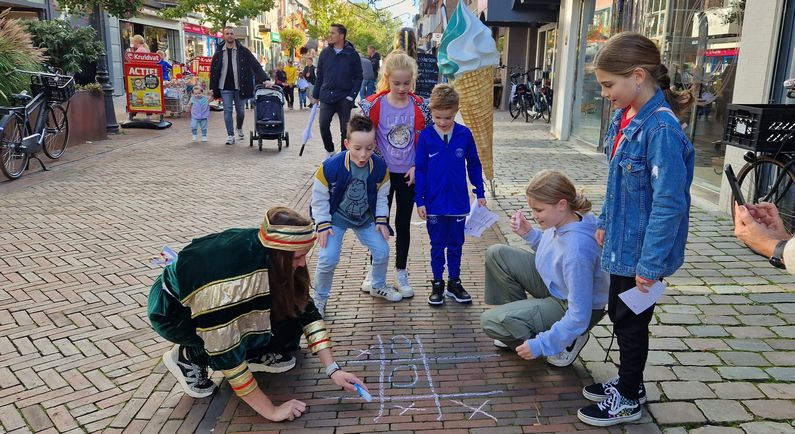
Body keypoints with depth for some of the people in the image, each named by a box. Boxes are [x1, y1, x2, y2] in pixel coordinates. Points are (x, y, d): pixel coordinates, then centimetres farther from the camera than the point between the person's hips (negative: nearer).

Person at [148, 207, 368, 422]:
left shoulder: (270, 252, -22)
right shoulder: (224, 283, -41)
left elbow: (305, 308, -13)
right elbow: (225, 353, -35)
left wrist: (333, 369, -17)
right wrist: (271, 411, -28)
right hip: (171, 309, -5)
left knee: (290, 310, -16)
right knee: (258, 328, -28)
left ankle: (254, 355, 6)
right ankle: (188, 357, -5)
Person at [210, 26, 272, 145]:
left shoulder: (243, 51, 0)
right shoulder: (219, 52, 5)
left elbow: (256, 65, -6)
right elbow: (213, 71, 8)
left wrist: (265, 79, -19)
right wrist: (212, 88, 3)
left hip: (239, 86, -1)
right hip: (224, 86, 1)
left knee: (240, 111, 9)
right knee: (227, 111, -2)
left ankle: (239, 128, 37)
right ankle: (230, 135, 3)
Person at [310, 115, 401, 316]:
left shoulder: (380, 167, -19)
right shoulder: (330, 167, -30)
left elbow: (381, 196, 0)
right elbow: (319, 198, -15)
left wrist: (381, 220, -4)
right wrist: (323, 225, -16)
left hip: (365, 217, 4)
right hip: (336, 217, -3)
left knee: (382, 251, 3)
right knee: (328, 259, -14)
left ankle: (378, 286, 33)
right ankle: (320, 298, 11)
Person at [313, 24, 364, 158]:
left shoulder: (352, 54, -3)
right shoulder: (325, 52, 5)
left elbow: (358, 77, -1)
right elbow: (319, 75, 11)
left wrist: (352, 96, -10)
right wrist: (315, 95, 9)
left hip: (344, 98, -2)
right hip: (327, 97, 2)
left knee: (345, 129, 2)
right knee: (323, 125, -6)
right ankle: (330, 152, 15)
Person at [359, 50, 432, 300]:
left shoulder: (420, 107, -5)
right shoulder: (374, 105, -10)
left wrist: (417, 166, -8)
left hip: (409, 175, 1)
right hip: (383, 174, -1)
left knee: (404, 224, 10)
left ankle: (401, 273, 22)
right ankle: (375, 270, 26)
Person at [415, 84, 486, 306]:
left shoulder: (464, 134, -5)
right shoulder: (425, 136, -8)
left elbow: (474, 165, 5)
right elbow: (420, 170, -3)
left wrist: (480, 193, 6)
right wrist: (419, 200, -5)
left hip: (459, 202, 1)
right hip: (434, 204, -1)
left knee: (456, 245, 14)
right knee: (437, 246, 12)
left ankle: (454, 283, 28)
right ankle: (437, 284, 24)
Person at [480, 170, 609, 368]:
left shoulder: (577, 249, -37)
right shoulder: (564, 220, -12)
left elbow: (579, 316, -32)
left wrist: (540, 345, -25)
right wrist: (529, 233, -6)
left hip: (569, 307, -8)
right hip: (554, 285, 9)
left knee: (491, 322, -15)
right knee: (496, 254, -1)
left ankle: (565, 341, -1)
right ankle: (519, 314, 14)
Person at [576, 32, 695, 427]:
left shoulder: (661, 130, -25)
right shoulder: (624, 117, 2)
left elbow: (669, 203, -25)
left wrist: (650, 263, -22)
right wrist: (606, 223, 17)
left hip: (642, 249, -8)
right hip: (622, 242, 8)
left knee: (631, 321, 8)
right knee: (617, 313, 21)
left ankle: (628, 399, 29)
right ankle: (629, 382, 41)